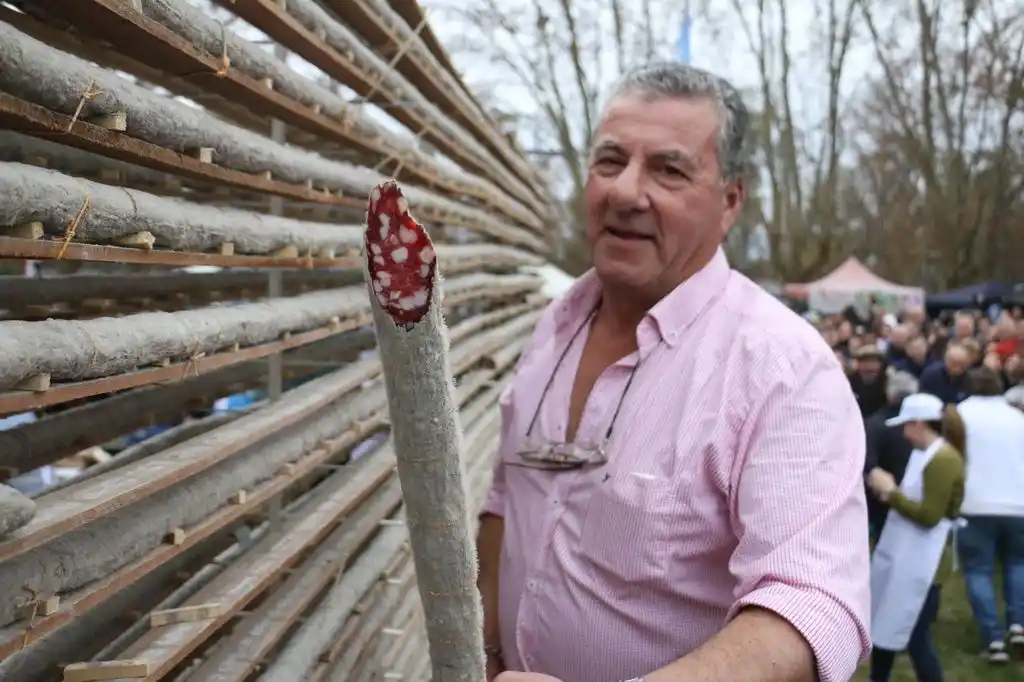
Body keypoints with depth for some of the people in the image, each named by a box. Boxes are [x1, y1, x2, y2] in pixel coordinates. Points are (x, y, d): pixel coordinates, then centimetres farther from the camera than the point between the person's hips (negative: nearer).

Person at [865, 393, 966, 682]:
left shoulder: (943, 459, -19)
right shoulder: (925, 454, 12)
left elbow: (929, 515, -22)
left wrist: (891, 492, -16)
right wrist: (889, 492, 1)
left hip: (921, 563, -10)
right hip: (901, 556, 10)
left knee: (914, 637, -3)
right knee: (883, 626, 18)